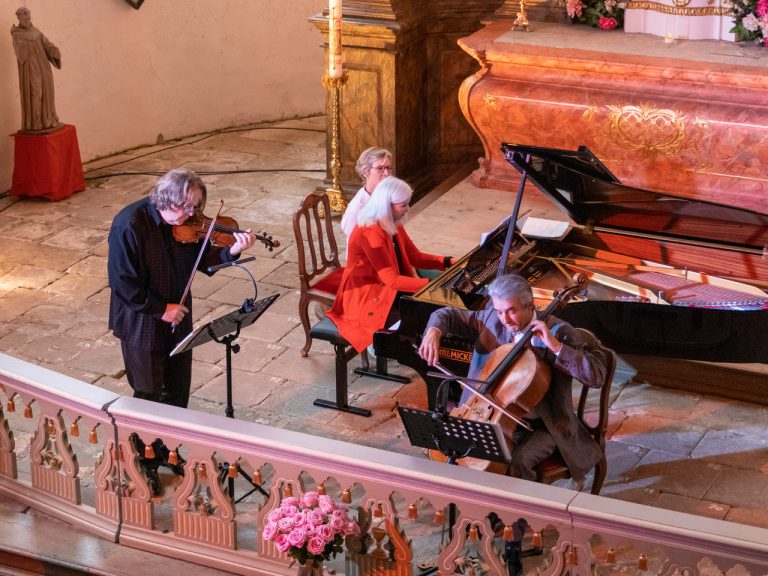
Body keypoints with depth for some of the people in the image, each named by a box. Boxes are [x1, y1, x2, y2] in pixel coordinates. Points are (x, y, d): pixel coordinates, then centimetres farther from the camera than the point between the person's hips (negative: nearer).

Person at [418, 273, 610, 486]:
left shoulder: (558, 333, -14)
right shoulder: (492, 320, 0)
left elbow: (597, 375, -22)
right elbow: (449, 315, 11)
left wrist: (557, 347, -30)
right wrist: (434, 331, -13)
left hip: (541, 427, -5)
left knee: (518, 462, -32)